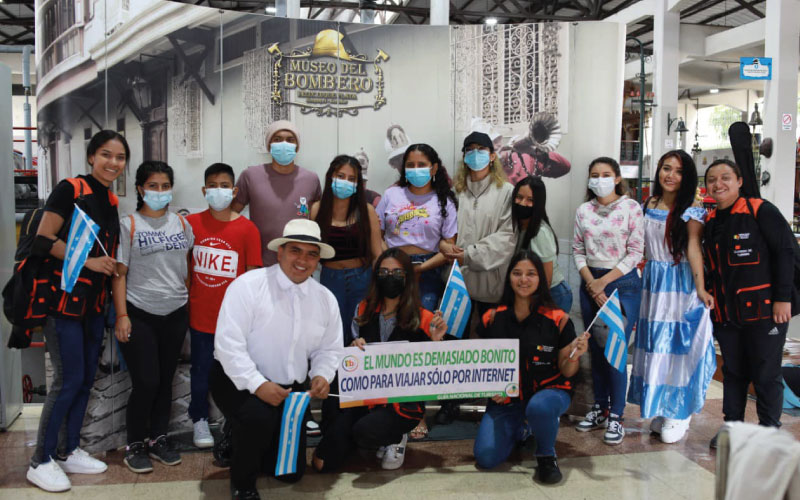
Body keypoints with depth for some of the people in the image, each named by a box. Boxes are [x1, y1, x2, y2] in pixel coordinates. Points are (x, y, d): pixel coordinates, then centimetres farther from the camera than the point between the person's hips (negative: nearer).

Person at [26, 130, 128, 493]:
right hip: (64, 297, -7)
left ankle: (68, 452, 24)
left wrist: (110, 267, 9)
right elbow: (44, 241, -15)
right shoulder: (70, 189, -9)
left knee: (86, 379, 11)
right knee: (69, 380, -6)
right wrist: (90, 261, -16)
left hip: (94, 302, 7)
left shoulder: (112, 202, 12)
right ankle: (41, 462, 8)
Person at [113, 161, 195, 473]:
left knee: (165, 380, 10)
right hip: (139, 315, -4)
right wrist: (121, 316, -12)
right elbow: (119, 273, -6)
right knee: (146, 382, -6)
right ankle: (135, 445, 12)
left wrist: (191, 303, 8)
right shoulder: (129, 225, -3)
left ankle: (158, 439, 24)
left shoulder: (182, 224, 8)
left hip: (175, 314, 4)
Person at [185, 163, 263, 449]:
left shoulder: (247, 229, -6)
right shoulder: (191, 223, -1)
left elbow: (252, 276, -3)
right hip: (200, 314, 1)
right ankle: (199, 420, 30)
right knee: (201, 369, 13)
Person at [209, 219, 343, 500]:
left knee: (291, 472, 10)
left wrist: (322, 375, -14)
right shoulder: (248, 286, -17)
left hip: (290, 390, 6)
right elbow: (228, 343, -22)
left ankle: (243, 440, 40)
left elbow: (329, 349, 8)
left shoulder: (326, 299, 1)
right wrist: (257, 385, -31)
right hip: (239, 382, -5)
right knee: (259, 418, -38)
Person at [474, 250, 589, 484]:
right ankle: (521, 429, 23)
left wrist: (573, 357, -24)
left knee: (539, 408, -40)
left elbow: (566, 372, -3)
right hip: (507, 398, 3)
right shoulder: (492, 319, -2)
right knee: (485, 458, -12)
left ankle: (546, 456, -4)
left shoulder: (558, 319, -8)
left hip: (550, 390, -3)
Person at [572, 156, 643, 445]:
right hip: (591, 284, 4)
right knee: (595, 349, 10)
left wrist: (604, 281, -10)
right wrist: (591, 282, -6)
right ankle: (600, 408, 23)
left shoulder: (631, 208, -4)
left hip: (623, 283, -4)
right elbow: (578, 250, 8)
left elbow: (635, 252, -7)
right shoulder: (583, 211, 8)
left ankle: (616, 416, 5)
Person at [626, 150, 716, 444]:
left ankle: (679, 413, 12)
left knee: (678, 345, -1)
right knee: (654, 344, 9)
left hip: (680, 285, -5)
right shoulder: (648, 205, 9)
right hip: (652, 282, 5)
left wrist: (701, 289, -25)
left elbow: (694, 248, -16)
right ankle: (659, 408, 22)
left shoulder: (691, 209, -7)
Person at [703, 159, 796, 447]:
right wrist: (710, 297, 11)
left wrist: (783, 297, -14)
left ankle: (769, 431, 17)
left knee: (766, 374, 4)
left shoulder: (761, 211, -8)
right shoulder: (710, 221, 11)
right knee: (732, 372, 13)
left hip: (764, 309, -6)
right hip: (726, 313, 6)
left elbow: (785, 252, -10)